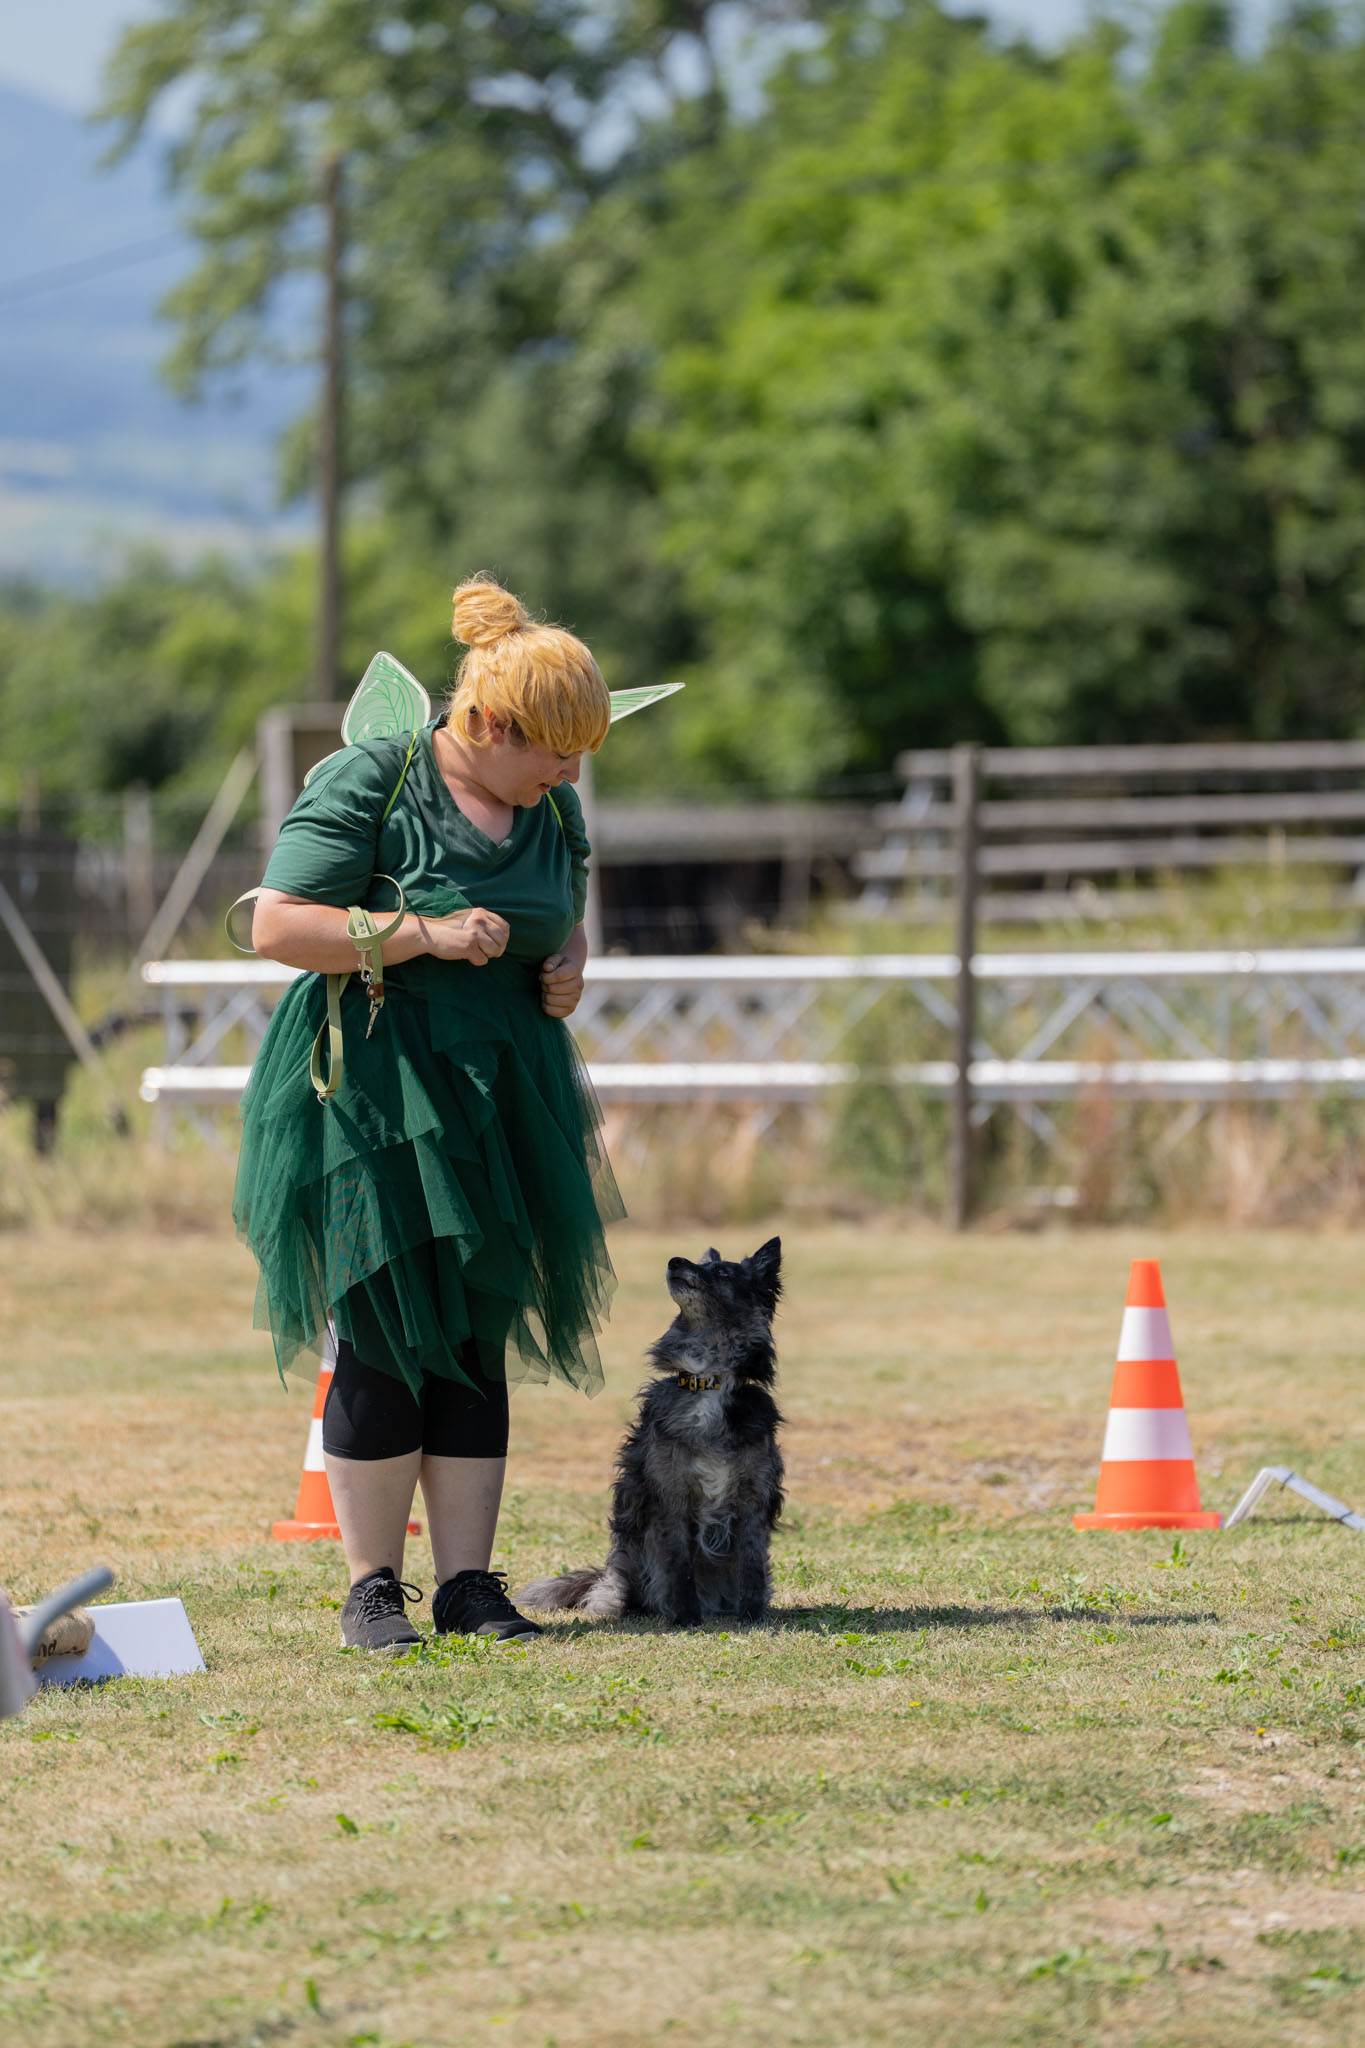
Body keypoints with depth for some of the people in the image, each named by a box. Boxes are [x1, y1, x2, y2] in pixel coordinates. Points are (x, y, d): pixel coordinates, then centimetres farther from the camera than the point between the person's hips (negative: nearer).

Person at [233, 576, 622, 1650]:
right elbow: (276, 925, -14)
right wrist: (426, 935, -21)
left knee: (477, 1337, 4)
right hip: (375, 1094, -6)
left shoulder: (552, 807, 10)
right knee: (385, 1332, -7)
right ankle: (372, 1587, 0)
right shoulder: (366, 786, -10)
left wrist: (569, 969, 2)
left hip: (499, 1093, 6)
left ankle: (468, 1582, 6)